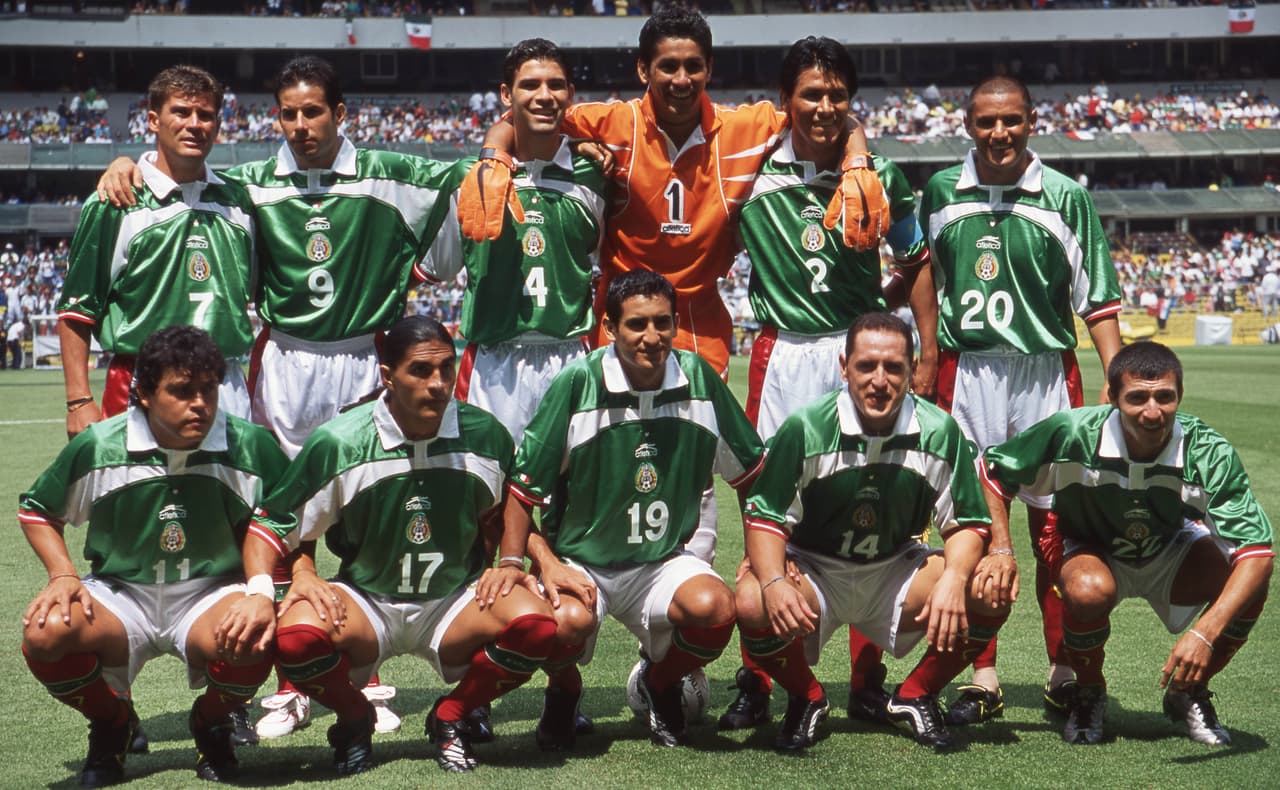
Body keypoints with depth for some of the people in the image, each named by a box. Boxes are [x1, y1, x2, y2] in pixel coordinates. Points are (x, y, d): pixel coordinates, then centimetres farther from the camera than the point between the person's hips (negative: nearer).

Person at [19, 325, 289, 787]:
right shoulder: (98, 446, -7)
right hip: (120, 596, 1)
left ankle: (212, 722, 3)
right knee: (44, 633, -31)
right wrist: (63, 576, -7)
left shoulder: (251, 447, -9)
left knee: (253, 640, -37)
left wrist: (265, 590, -20)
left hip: (213, 595, -1)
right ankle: (112, 724, 5)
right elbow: (36, 511, 10)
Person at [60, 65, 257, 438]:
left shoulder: (237, 201, 12)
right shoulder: (115, 205, -1)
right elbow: (76, 309, -2)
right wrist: (79, 401, -8)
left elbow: (256, 298, 20)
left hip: (229, 388, 4)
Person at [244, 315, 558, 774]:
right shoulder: (338, 443, -12)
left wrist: (510, 564, -1)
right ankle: (355, 718, 3)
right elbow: (269, 527, -4)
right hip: (365, 603, -1)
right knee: (296, 635, -34)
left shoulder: (484, 435, -5)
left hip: (455, 603, 1)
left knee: (535, 625, -30)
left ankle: (451, 716, 2)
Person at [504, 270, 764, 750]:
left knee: (714, 608, -29)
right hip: (579, 561, -2)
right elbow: (521, 488, -8)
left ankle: (661, 683, 7)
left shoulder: (699, 379, -5)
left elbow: (750, 475, 8)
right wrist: (546, 563, -19)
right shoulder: (577, 385, -14)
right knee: (570, 620, -35)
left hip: (664, 561, 2)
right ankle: (563, 690, 5)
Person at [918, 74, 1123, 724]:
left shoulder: (1066, 198, 1)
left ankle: (1064, 672, 15)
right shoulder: (940, 193, 7)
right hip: (964, 372, 2)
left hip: (1045, 373, -1)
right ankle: (982, 678, 10)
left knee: (1054, 525, 2)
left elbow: (1097, 299, 1)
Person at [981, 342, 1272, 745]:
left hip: (1173, 551, 2)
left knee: (1248, 585, -28)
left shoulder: (1209, 452, -30)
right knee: (1088, 589, -38)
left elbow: (1257, 553, -35)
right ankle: (1089, 693, -3)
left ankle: (1189, 694, 2)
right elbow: (992, 471, -14)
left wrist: (1205, 633, -48)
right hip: (1089, 549, -1)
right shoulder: (1073, 433, -30)